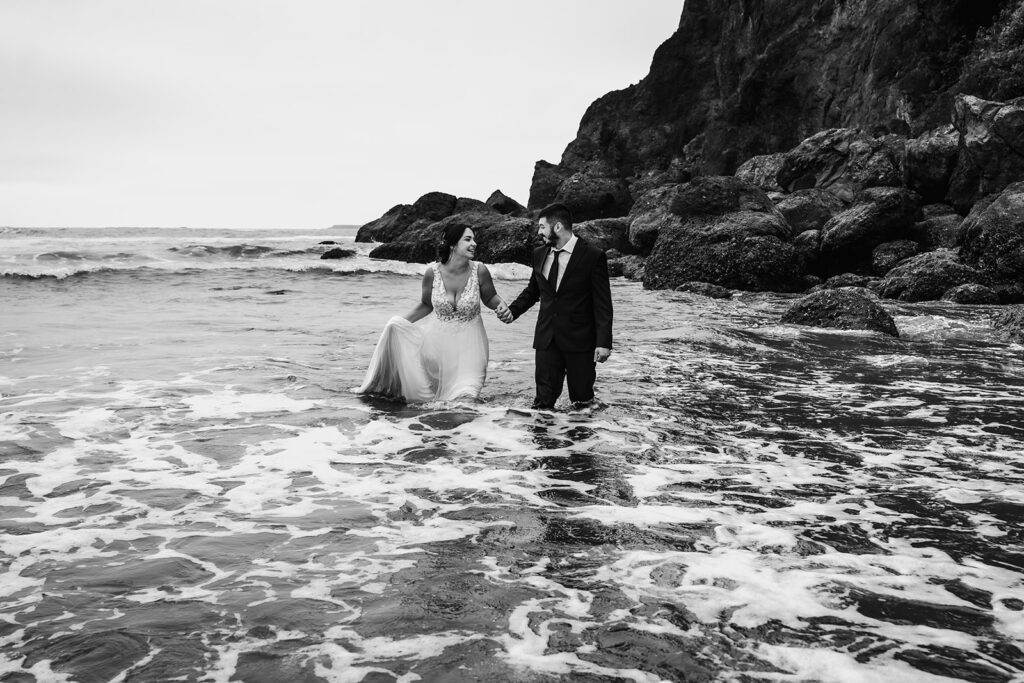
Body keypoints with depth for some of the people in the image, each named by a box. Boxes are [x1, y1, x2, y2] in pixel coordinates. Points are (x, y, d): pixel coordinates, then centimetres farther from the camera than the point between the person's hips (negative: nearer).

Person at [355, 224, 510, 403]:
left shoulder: (479, 271, -13)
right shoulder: (432, 273, -12)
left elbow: (489, 298, 5)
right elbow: (426, 305, 5)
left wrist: (501, 304, -16)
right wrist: (400, 322, 0)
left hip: (468, 342, -2)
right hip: (437, 340, 2)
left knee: (465, 396, -9)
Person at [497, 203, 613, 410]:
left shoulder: (593, 256, -8)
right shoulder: (539, 254, 9)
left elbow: (603, 304, -8)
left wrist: (604, 342, -14)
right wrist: (513, 310, 4)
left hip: (579, 339, -4)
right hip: (546, 339, 4)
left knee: (581, 399, 6)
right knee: (543, 401, 0)